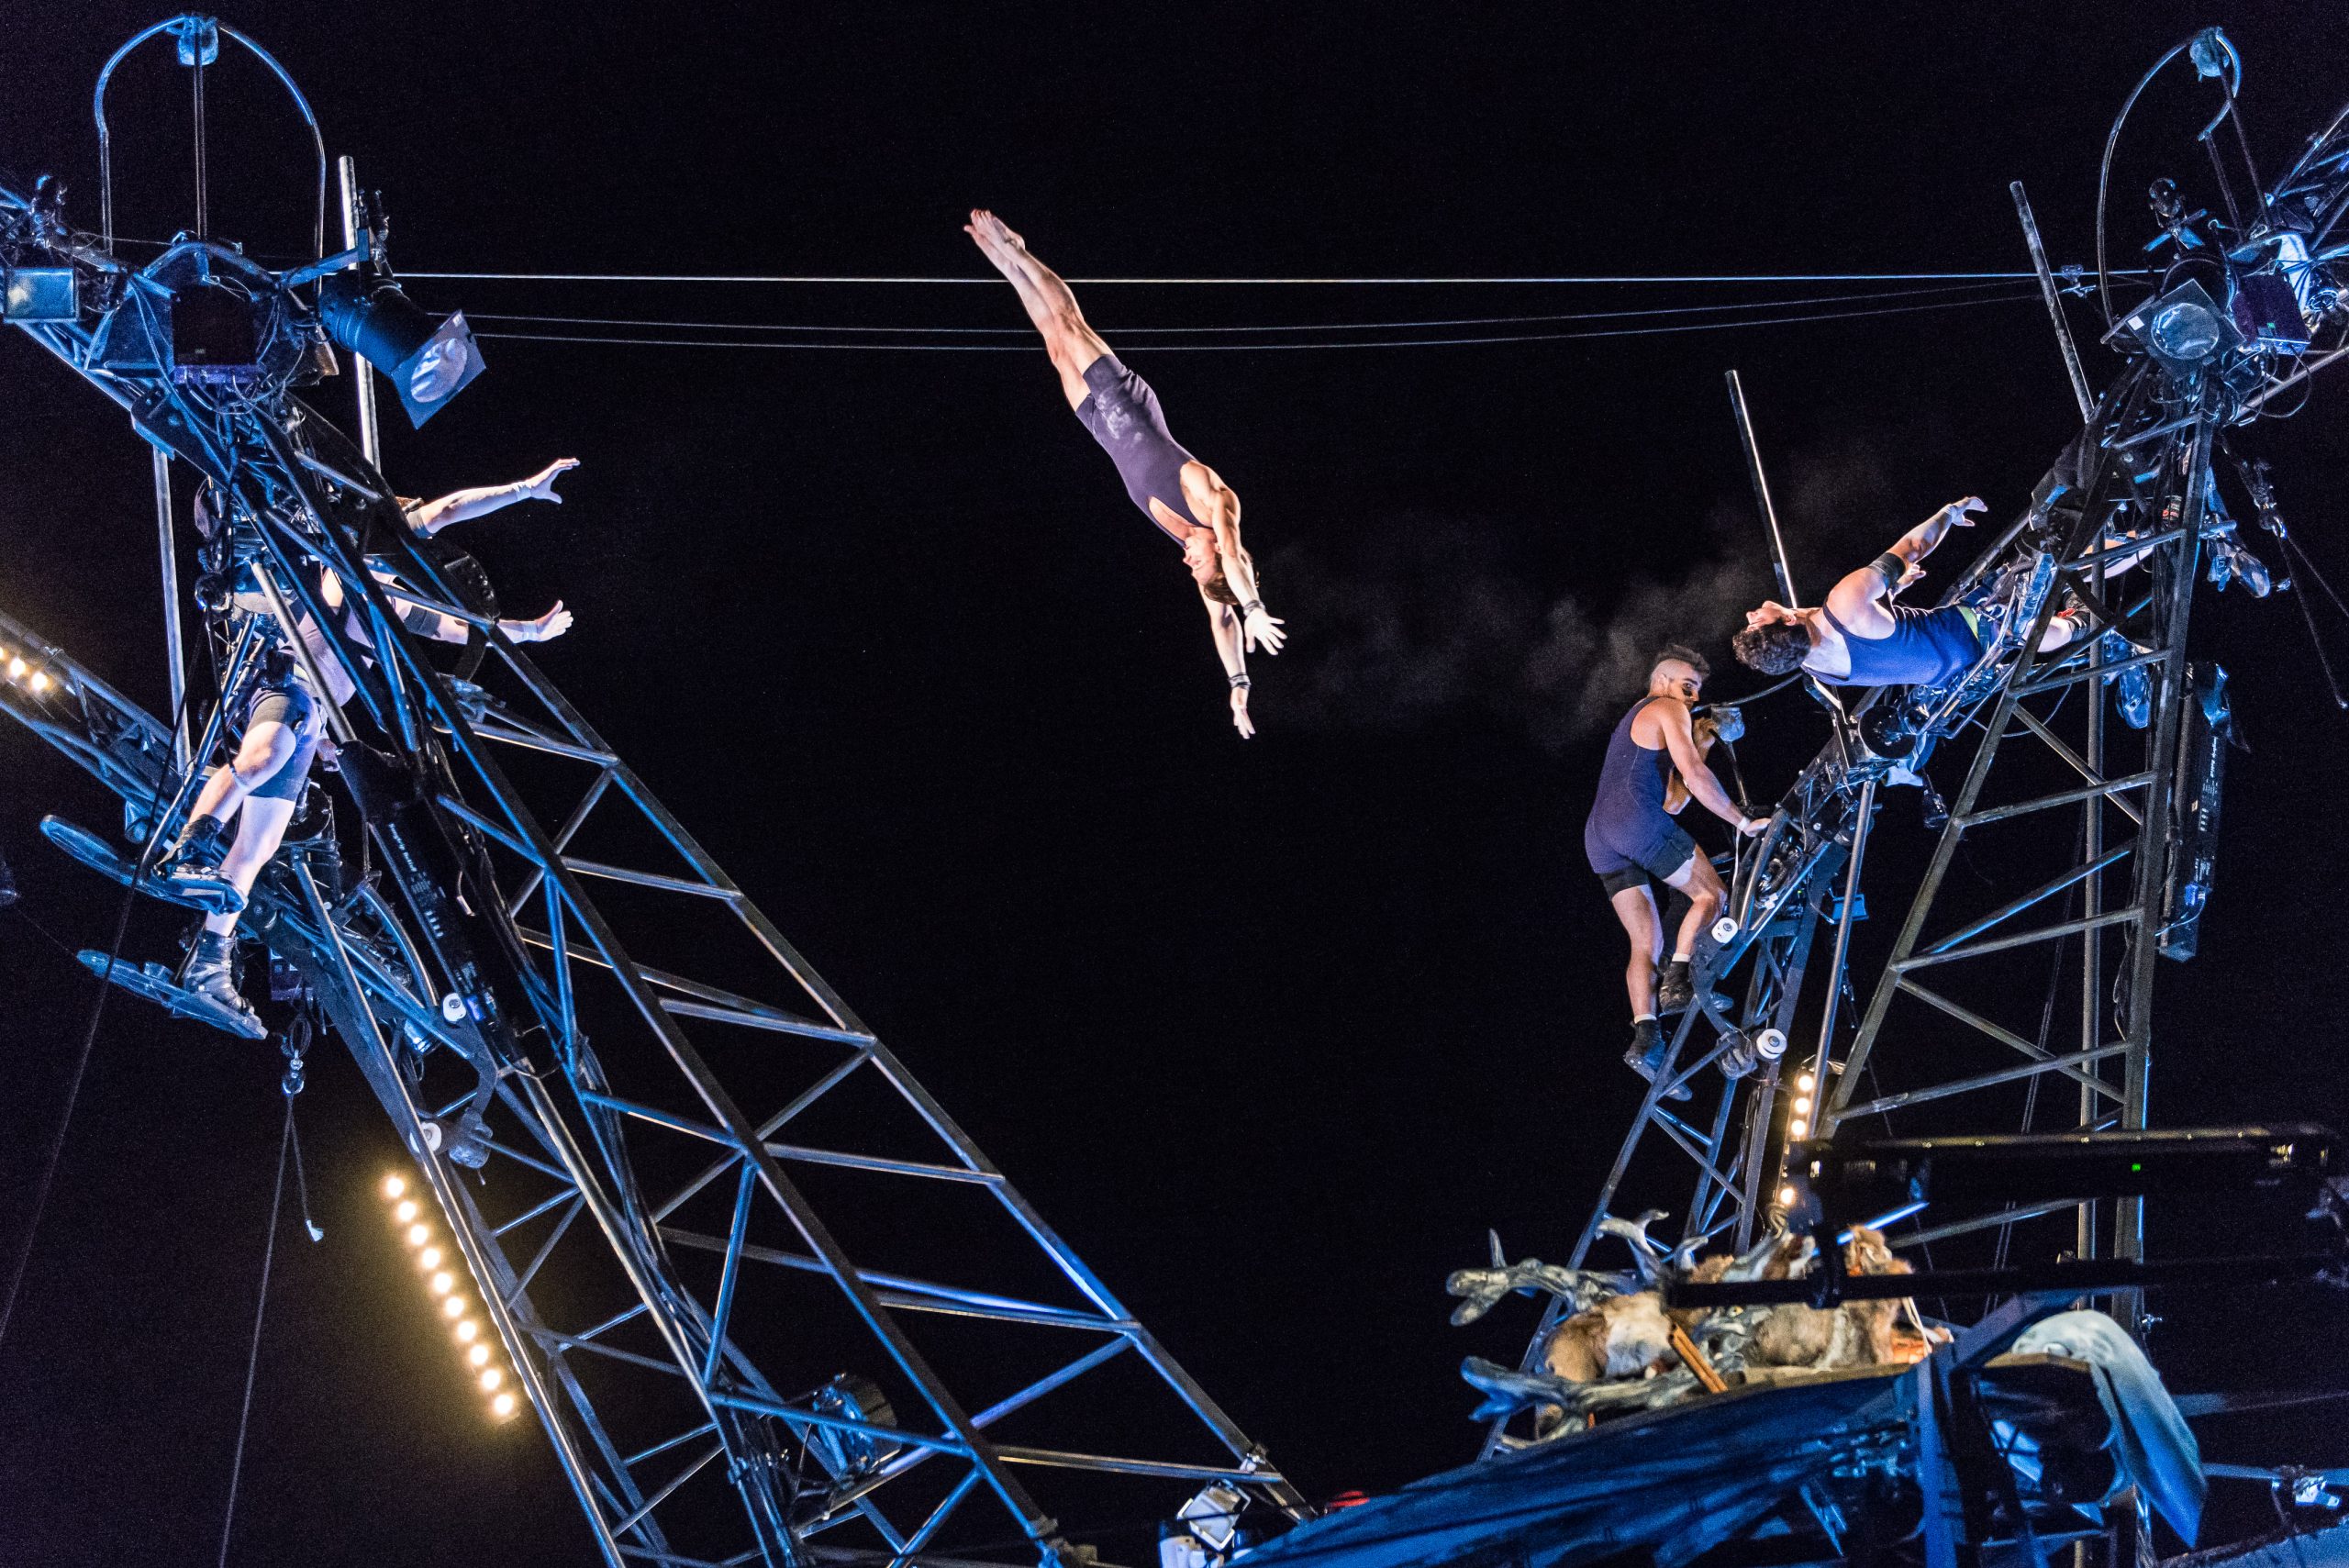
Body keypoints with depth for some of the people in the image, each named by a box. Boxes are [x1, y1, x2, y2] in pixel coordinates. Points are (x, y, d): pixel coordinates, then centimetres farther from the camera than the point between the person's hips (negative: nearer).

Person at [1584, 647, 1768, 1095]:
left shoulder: (1632, 722, 35)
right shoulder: (1668, 710, 7)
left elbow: (1671, 801, 32)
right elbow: (1695, 776, -7)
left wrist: (1700, 746, 31)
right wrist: (1745, 822, -4)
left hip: (1599, 838, 8)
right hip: (1638, 820, -8)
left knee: (1646, 943, 4)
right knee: (1711, 893, 6)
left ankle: (1646, 1038, -13)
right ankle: (1678, 980, -13)